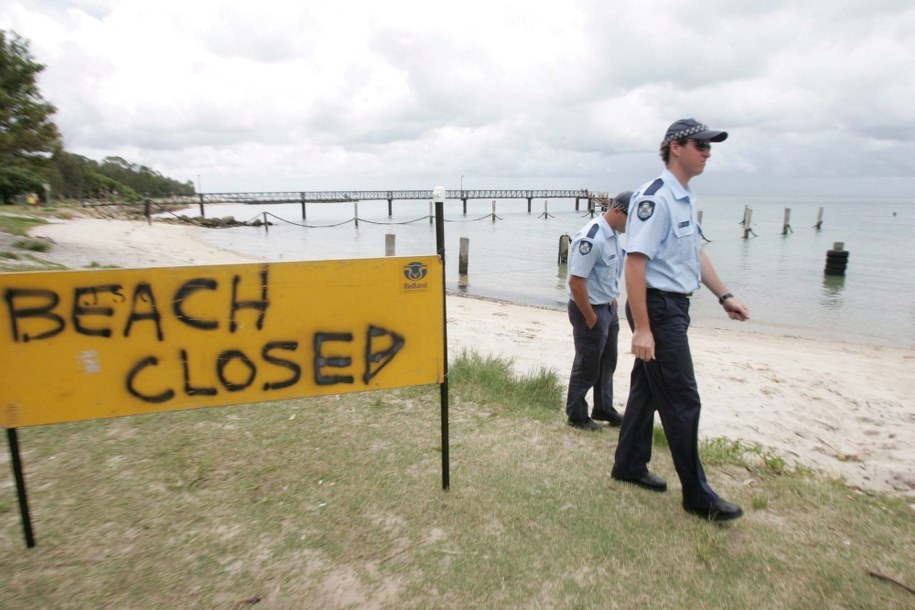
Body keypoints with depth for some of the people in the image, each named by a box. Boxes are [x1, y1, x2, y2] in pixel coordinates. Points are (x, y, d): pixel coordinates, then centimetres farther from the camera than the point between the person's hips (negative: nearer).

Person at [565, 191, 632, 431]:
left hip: (608, 307, 9)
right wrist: (591, 319, -19)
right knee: (587, 366, 4)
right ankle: (577, 415, 21)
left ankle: (603, 409, 36)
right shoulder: (592, 238, -24)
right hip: (590, 309, -9)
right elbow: (576, 282, -25)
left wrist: (613, 302, 12)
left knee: (607, 362, 20)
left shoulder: (614, 234, 5)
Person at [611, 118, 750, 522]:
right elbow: (635, 262, -24)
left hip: (675, 307, 10)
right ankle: (697, 497, 11)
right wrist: (641, 328, -26)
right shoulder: (655, 198, -18)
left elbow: (695, 253, 24)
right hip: (657, 307, -10)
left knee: (648, 389, 17)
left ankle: (629, 466, 32)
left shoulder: (686, 198, 13)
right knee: (683, 400, -3)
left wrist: (724, 296, 21)